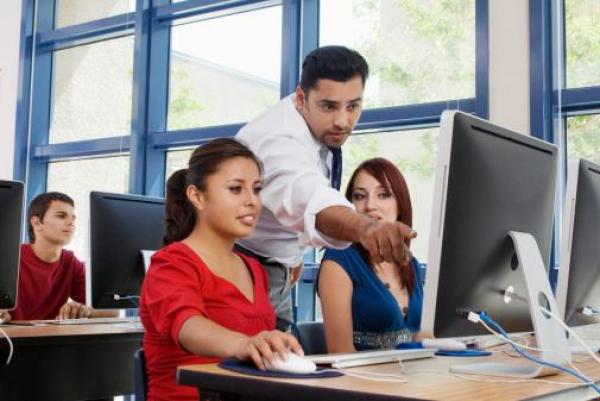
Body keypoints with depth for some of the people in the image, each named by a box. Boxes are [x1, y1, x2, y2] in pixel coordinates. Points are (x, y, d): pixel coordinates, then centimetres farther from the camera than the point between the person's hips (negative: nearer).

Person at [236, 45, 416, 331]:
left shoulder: (325, 131, -5)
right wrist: (366, 228, -72)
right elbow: (309, 198, -54)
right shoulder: (278, 140, -33)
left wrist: (294, 254, 12)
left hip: (278, 273, 8)